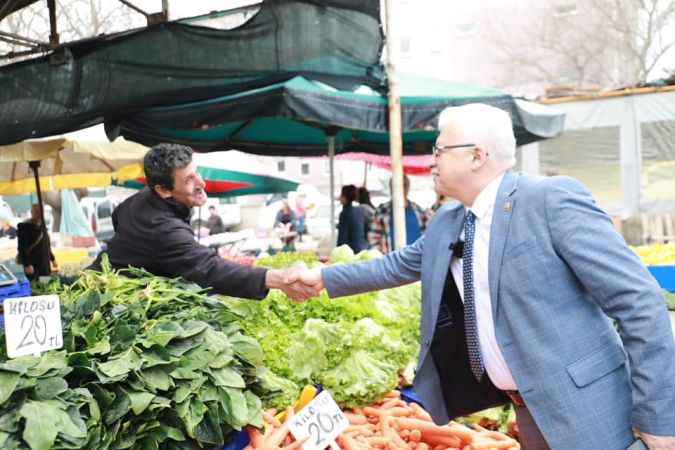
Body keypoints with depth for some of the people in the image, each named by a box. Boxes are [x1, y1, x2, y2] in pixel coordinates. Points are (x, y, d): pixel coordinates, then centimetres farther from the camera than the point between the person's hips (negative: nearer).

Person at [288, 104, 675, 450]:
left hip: (582, 410, -7)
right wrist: (324, 278, 19)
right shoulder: (445, 224, 7)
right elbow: (395, 267, 24)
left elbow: (639, 299, -19)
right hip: (527, 410, 7)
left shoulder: (553, 198, -17)